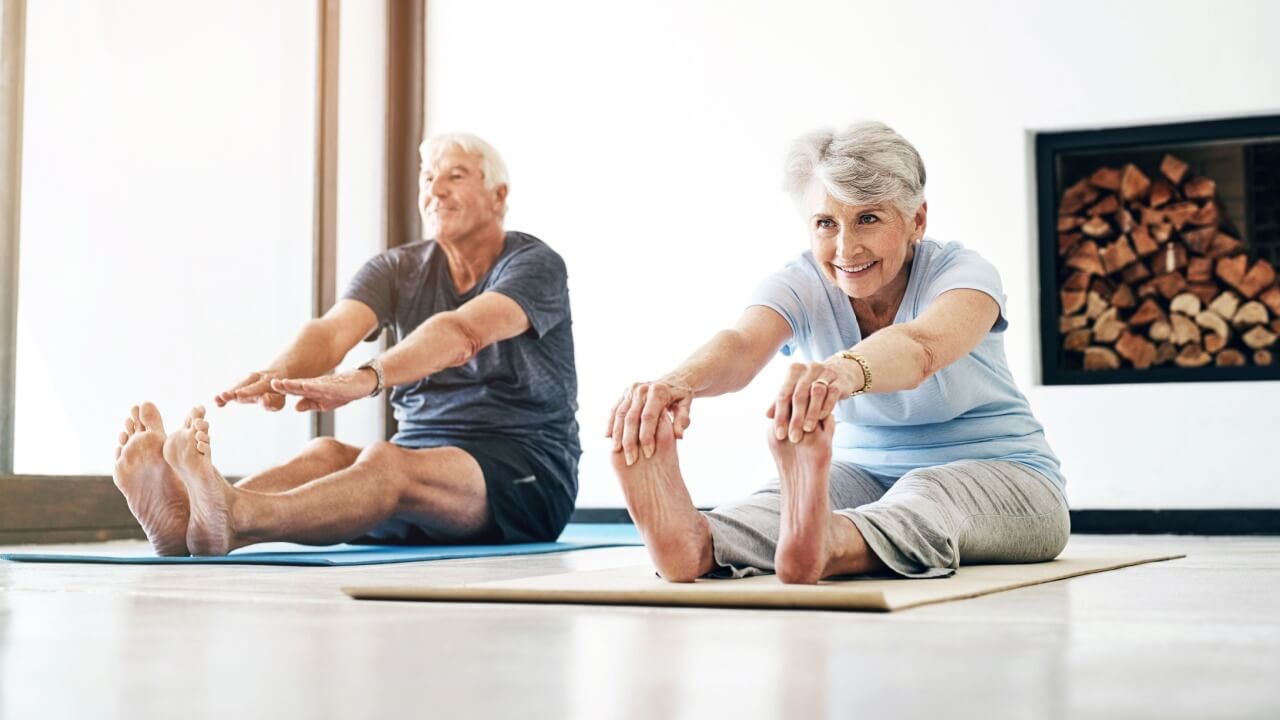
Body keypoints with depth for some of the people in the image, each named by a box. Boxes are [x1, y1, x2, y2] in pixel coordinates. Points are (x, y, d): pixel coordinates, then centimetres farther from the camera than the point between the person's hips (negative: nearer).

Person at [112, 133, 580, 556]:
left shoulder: (534, 264, -6)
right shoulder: (397, 270, 8)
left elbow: (463, 334, -27)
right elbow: (332, 330, -13)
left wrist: (365, 380, -44)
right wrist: (278, 375, -36)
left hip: (531, 476, -5)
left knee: (386, 463, -35)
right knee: (326, 455, -27)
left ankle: (232, 520, -61)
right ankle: (189, 519, -55)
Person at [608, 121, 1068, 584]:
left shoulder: (961, 274, -17)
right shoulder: (799, 286, -9)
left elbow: (920, 346, -42)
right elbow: (740, 346, -32)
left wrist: (844, 372, -66)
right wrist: (679, 381, -58)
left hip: (1002, 475, -2)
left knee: (930, 495, -38)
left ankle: (824, 543, -69)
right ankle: (697, 540, -62)